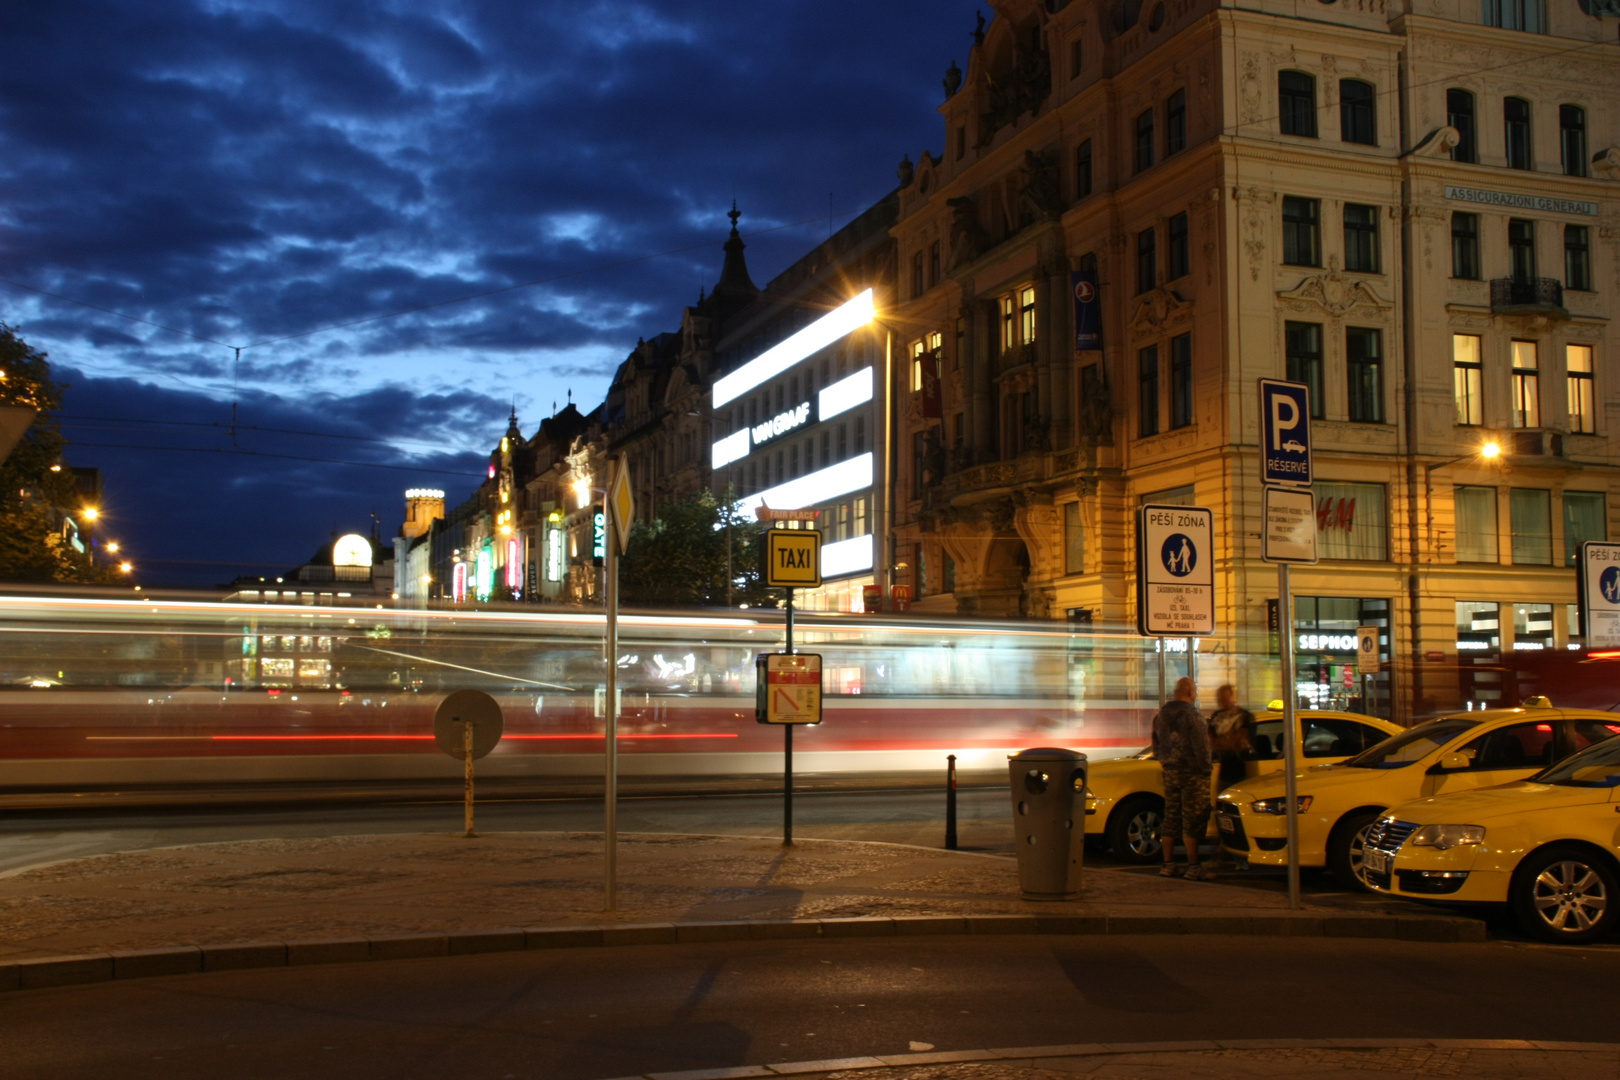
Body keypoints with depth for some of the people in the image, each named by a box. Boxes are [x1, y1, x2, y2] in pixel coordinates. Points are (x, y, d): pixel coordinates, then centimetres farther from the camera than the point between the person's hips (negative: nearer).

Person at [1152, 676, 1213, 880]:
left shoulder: (1161, 714, 10)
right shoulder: (1192, 715, -14)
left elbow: (1156, 744, 18)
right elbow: (1201, 746, -17)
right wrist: (1205, 767, -7)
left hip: (1170, 772, 7)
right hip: (1192, 773, -7)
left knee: (1171, 817, 12)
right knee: (1192, 820, -4)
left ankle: (1168, 864, 16)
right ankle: (1193, 867, -3)